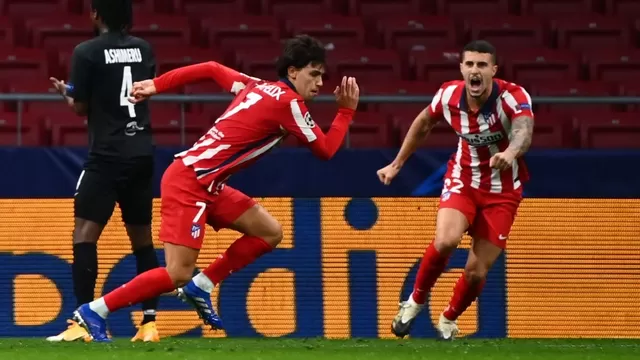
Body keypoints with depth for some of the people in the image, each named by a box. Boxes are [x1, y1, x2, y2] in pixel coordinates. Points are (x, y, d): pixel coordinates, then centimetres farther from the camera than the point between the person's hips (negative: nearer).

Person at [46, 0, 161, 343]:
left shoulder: (87, 52, -7)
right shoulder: (143, 49, 8)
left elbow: (81, 108, -2)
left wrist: (66, 93, 18)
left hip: (107, 156, -5)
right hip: (142, 153, 6)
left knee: (84, 234, -5)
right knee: (142, 238, 13)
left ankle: (83, 322, -16)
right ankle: (149, 322, 10)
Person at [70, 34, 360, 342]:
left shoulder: (258, 87, 12)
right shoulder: (289, 103, -13)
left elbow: (211, 69, 19)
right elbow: (325, 150, -8)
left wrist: (156, 85, 21)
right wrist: (347, 110, 2)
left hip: (206, 184, 10)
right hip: (189, 182, -10)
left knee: (270, 233, 8)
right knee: (178, 275, -13)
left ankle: (199, 288, 12)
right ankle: (93, 312, -5)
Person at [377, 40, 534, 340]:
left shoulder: (513, 96, -27)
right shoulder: (449, 95, -14)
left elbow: (524, 130, -49)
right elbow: (424, 123, 8)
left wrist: (510, 152, -72)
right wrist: (397, 164, 13)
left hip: (502, 191, -1)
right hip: (462, 180, 1)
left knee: (477, 271, -2)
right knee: (445, 240, -27)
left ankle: (448, 320, 30)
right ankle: (415, 302, 0)